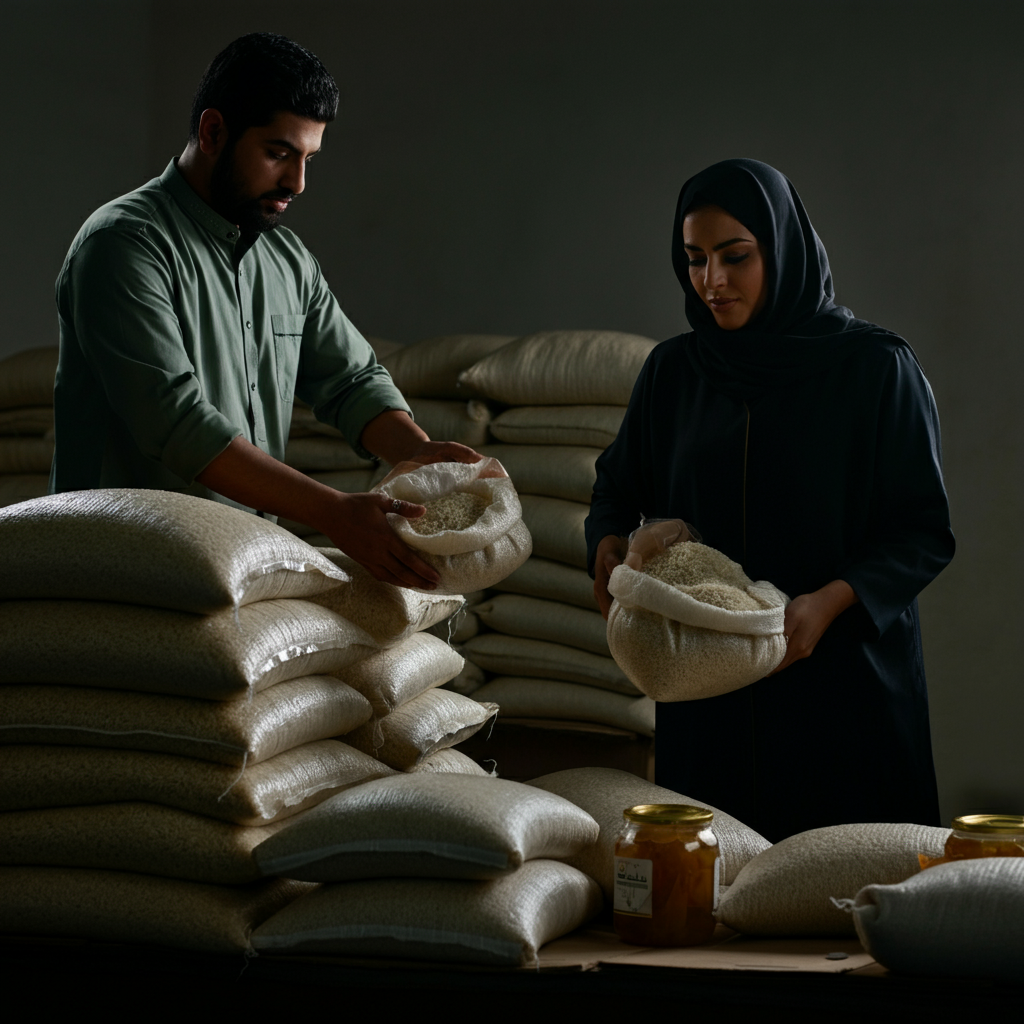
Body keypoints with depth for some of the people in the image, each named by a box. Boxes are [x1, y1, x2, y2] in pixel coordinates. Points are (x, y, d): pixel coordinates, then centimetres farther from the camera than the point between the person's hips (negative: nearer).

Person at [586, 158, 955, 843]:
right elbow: (619, 487, 18)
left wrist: (831, 602, -21)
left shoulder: (875, 368, -5)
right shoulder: (672, 373, 8)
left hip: (844, 682, -3)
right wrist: (611, 544, -5)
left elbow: (925, 532, -5)